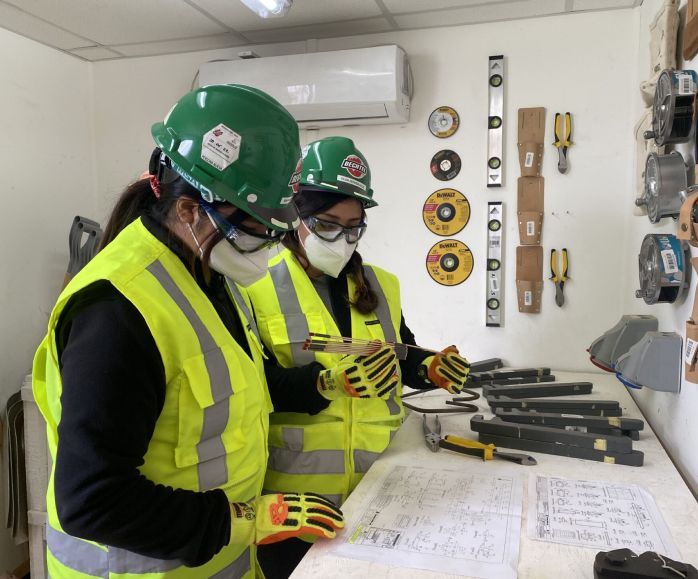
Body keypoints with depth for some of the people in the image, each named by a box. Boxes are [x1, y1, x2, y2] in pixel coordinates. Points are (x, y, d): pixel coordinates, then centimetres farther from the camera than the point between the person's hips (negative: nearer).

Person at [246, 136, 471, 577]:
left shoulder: (381, 286, 5)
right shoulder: (257, 288, -12)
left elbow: (400, 357, 14)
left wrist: (431, 369, -6)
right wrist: (329, 384, -30)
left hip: (375, 480, 5)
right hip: (296, 488, -4)